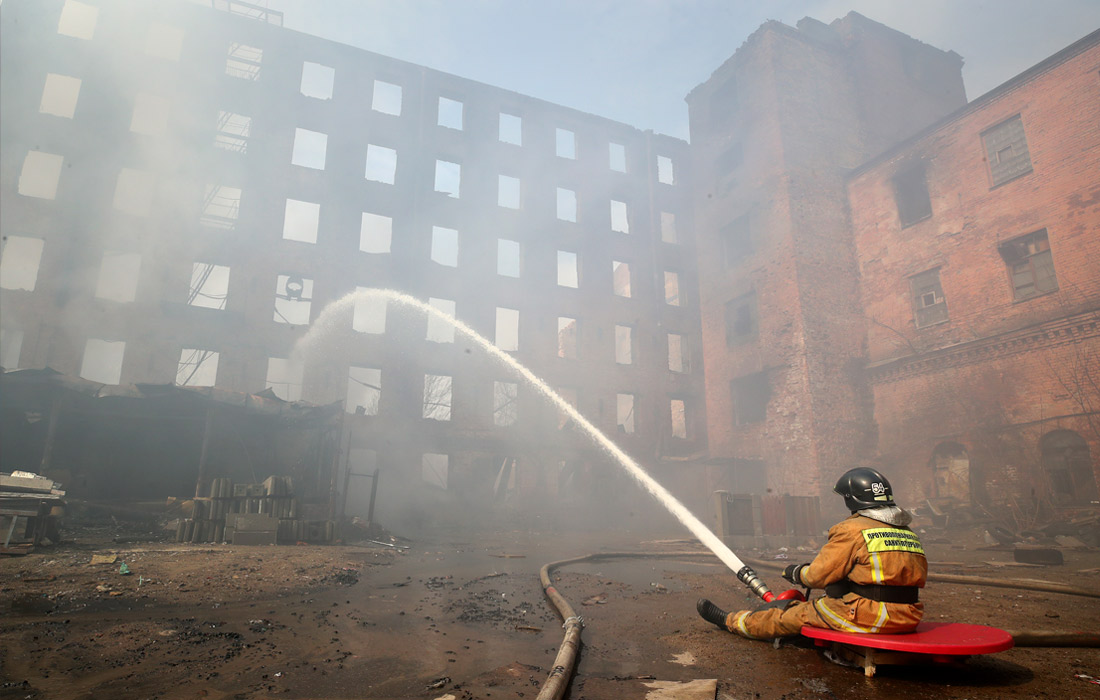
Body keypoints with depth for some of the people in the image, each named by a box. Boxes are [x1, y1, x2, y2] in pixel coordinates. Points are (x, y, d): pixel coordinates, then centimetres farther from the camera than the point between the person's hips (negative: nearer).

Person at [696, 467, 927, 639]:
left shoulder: (851, 529, -13)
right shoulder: (911, 534, 9)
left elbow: (818, 576, -11)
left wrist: (796, 573, 12)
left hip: (865, 618, -7)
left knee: (791, 614, 9)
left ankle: (730, 621, 26)